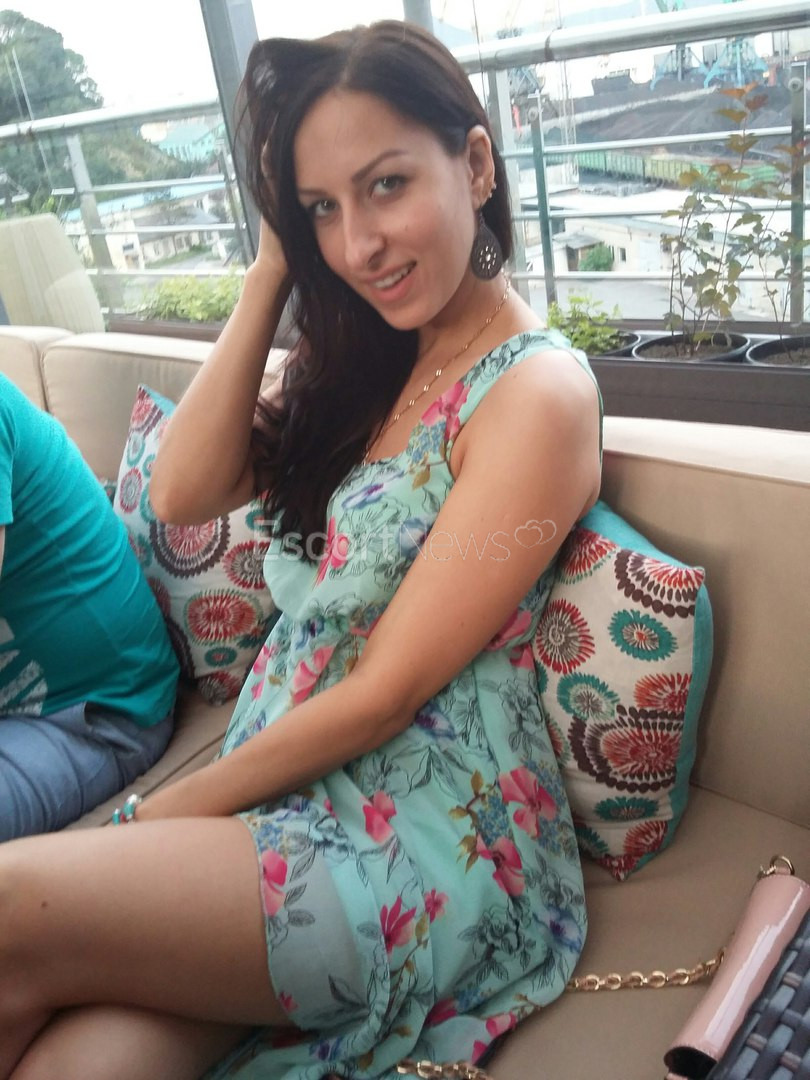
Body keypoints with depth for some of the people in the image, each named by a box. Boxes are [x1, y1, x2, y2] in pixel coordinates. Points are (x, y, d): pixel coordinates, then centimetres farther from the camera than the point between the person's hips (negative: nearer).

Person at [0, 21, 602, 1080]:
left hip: (419, 835, -5)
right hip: (283, 788, 6)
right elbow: (185, 493, -1)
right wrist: (273, 274, -3)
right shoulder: (364, 358, 10)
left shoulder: (535, 393, -15)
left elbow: (385, 694, -15)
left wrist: (167, 813, -6)